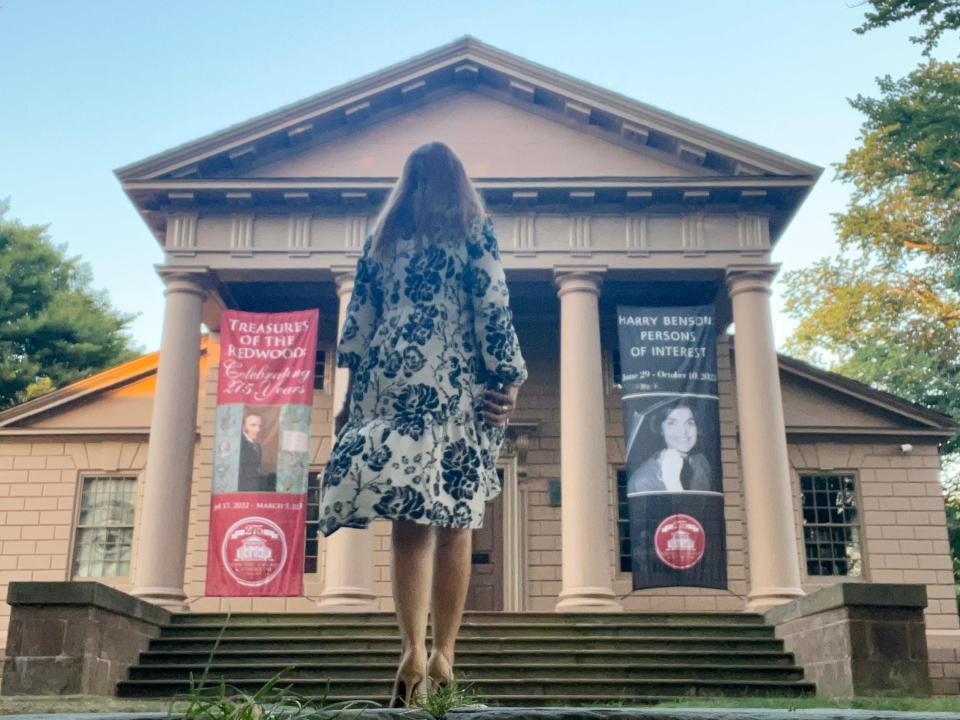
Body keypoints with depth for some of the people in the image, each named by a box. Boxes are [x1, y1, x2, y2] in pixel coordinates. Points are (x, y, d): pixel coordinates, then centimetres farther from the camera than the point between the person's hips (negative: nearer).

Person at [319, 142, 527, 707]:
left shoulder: (382, 236, 16)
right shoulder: (473, 227, 7)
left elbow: (357, 322, 13)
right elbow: (494, 310, -2)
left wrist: (353, 394, 16)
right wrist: (509, 380, 1)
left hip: (389, 385, 2)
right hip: (455, 388, -2)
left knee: (410, 523, 1)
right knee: (455, 522, 3)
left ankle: (414, 649, -13)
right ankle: (443, 654, 4)